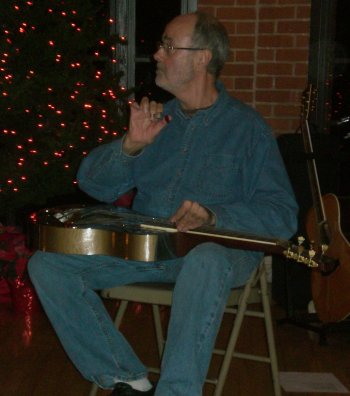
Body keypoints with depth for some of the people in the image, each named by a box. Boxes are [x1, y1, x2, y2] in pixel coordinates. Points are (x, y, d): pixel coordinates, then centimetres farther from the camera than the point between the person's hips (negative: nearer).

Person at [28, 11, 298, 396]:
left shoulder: (246, 126, -1)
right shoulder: (155, 118, 12)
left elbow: (282, 215, -7)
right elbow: (93, 184, 9)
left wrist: (215, 216, -24)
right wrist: (132, 145, -10)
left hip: (215, 246, -5)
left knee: (206, 262, -41)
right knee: (47, 264, -13)